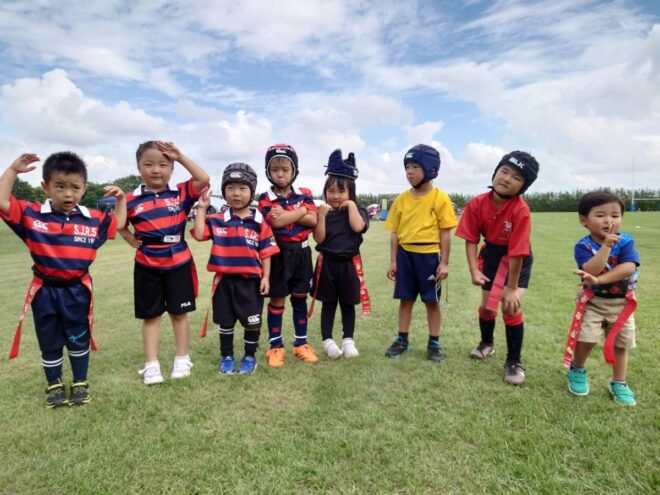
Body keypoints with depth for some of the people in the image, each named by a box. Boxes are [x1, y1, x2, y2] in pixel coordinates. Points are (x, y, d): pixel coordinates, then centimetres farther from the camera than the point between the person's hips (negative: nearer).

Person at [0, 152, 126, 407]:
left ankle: (80, 382, 30)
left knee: (79, 339, 13)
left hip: (77, 290, 0)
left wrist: (121, 199, 1)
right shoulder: (32, 214, -6)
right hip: (45, 290, 0)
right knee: (49, 342, 14)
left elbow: (118, 223, 12)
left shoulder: (93, 219, -2)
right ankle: (54, 385, 32)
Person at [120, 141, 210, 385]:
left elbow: (204, 179, -12)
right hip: (147, 266, 1)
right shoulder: (131, 201, -2)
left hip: (179, 262, 0)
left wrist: (180, 157, -12)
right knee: (150, 315, 10)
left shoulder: (180, 193, -2)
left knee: (179, 312, 11)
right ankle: (151, 364, 21)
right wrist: (130, 239, -5)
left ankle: (182, 359, 26)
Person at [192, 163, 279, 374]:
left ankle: (250, 356, 28)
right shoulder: (217, 220, 2)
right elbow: (199, 234, -10)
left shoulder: (259, 222, -3)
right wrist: (201, 208, -8)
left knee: (252, 321, 10)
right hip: (224, 279, 2)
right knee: (225, 321, 14)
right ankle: (226, 356, 31)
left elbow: (266, 252, -3)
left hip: (250, 280, -1)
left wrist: (265, 277, -7)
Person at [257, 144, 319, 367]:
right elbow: (275, 222, -20)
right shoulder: (266, 198, -4)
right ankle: (276, 346, 16)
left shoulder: (304, 194, 5)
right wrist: (301, 211, -12)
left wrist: (286, 214, -16)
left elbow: (313, 220, -9)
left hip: (301, 253, 3)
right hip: (278, 254, -2)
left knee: (300, 298, 11)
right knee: (277, 300, 4)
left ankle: (301, 343, 22)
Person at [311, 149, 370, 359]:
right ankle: (327, 341, 19)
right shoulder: (323, 212, -1)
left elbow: (358, 227, -20)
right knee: (328, 304, 9)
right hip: (327, 263, 0)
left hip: (349, 263, 0)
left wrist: (351, 205, -14)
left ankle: (348, 340, 23)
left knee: (348, 304, 11)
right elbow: (319, 238, -11)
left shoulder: (358, 210, 0)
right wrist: (322, 214, -19)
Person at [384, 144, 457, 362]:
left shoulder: (440, 198, -6)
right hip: (405, 254, 3)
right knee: (405, 299, 12)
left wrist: (444, 263, -7)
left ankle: (434, 343, 23)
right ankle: (402, 340, 26)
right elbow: (395, 233, 5)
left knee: (432, 301, 8)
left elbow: (445, 233, -5)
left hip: (429, 255, -3)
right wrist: (393, 261, 3)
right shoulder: (402, 199, 3)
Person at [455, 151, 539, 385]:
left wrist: (511, 287, -25)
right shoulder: (477, 203, -20)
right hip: (491, 253, 4)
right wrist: (474, 270, -23)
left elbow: (517, 252, -29)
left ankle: (513, 361, 6)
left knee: (511, 306, -14)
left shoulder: (520, 210, -31)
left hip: (517, 258, -4)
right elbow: (471, 239, -13)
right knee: (487, 305, 13)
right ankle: (486, 343, 43)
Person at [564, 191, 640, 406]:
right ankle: (577, 371, 21)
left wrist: (599, 280, -33)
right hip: (593, 301, -2)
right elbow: (591, 270, -31)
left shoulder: (626, 241, -11)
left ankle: (618, 384, 29)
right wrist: (607, 245, -35)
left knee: (620, 344, 11)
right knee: (585, 339, -7)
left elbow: (628, 268, -26)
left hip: (621, 302, 2)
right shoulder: (583, 246, -16)